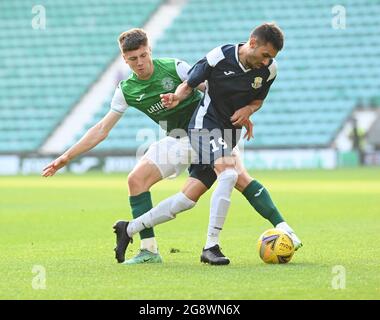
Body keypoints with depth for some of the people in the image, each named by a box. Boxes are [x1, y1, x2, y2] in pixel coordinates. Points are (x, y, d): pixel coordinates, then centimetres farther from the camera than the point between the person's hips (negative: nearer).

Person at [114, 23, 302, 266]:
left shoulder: (269, 69, -3)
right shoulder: (220, 57, -16)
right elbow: (190, 83, -5)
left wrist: (248, 110, -8)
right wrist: (177, 97, -26)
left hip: (230, 131, 6)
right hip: (207, 124, -6)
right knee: (229, 174, -29)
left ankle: (129, 228, 17)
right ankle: (211, 247, -23)